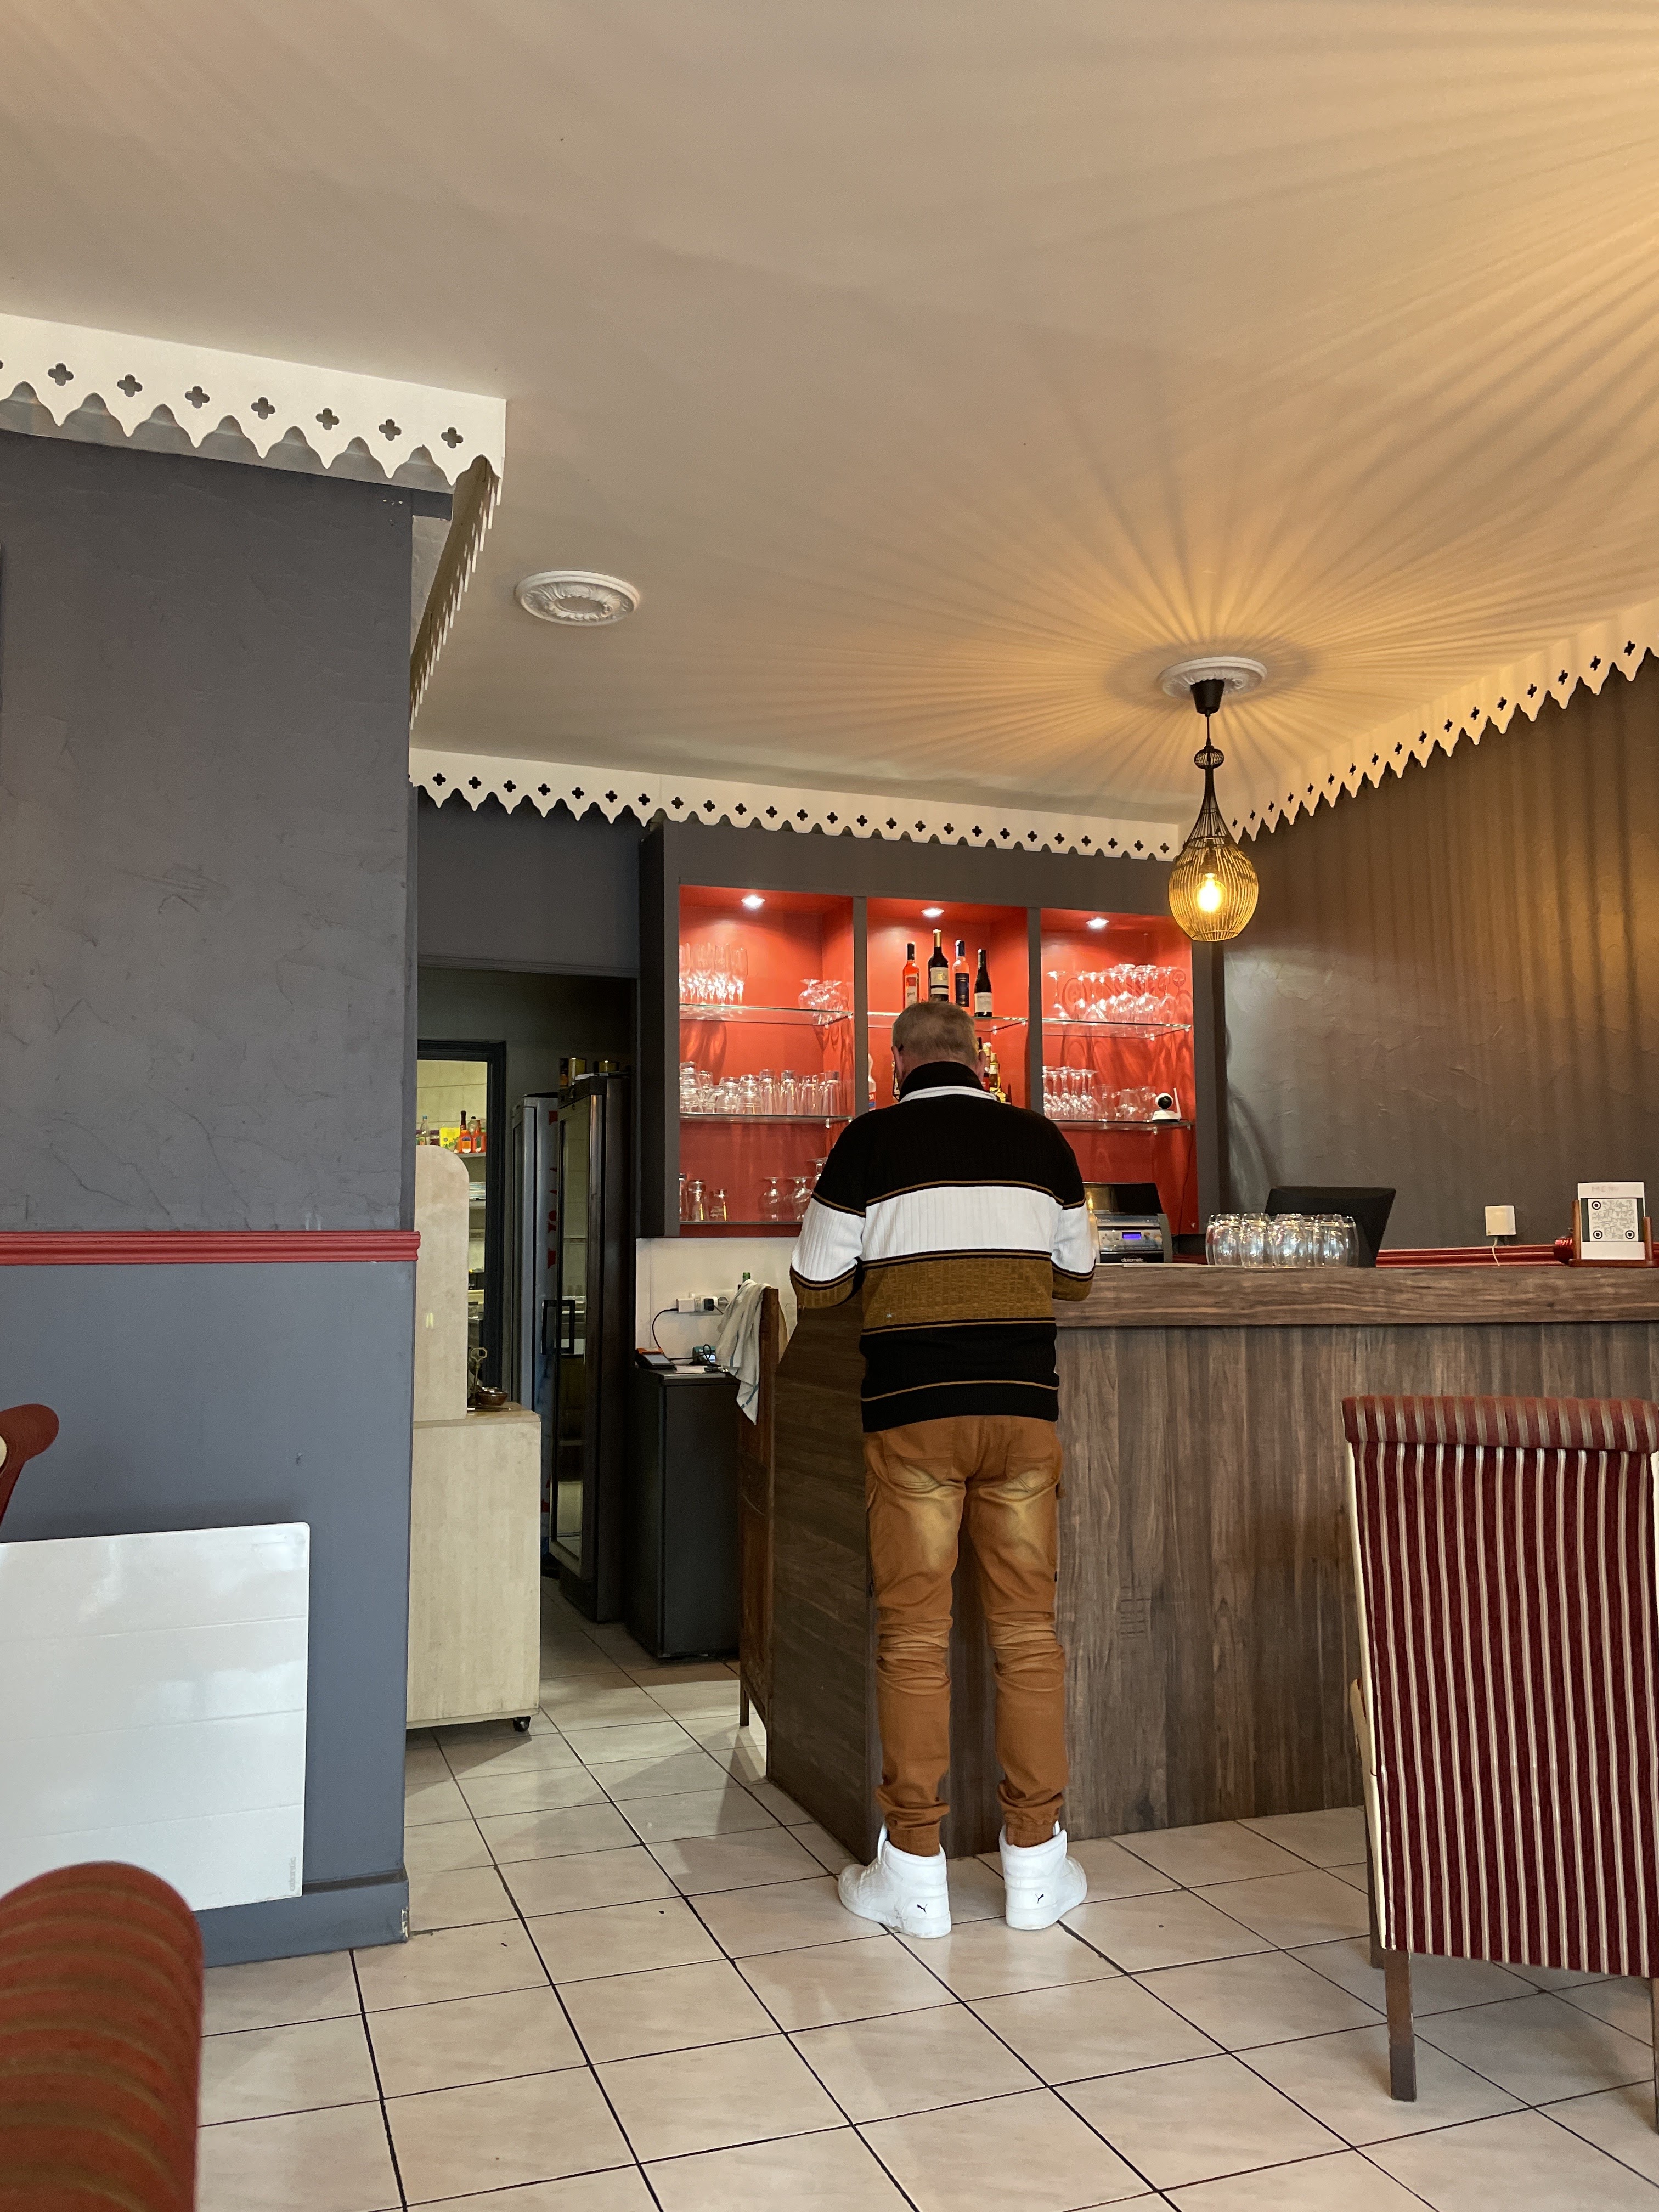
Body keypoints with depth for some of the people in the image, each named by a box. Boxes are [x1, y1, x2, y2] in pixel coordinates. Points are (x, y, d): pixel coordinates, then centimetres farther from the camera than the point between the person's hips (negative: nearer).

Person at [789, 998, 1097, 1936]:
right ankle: (1036, 1865, 16)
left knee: (914, 1638, 4)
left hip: (913, 1409, -2)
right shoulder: (1039, 1139, 7)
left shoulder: (871, 1141, 0)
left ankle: (915, 1872, 11)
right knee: (1028, 1632, 9)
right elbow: (1078, 1276, 18)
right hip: (1023, 1403, 2)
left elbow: (817, 1283, 4)